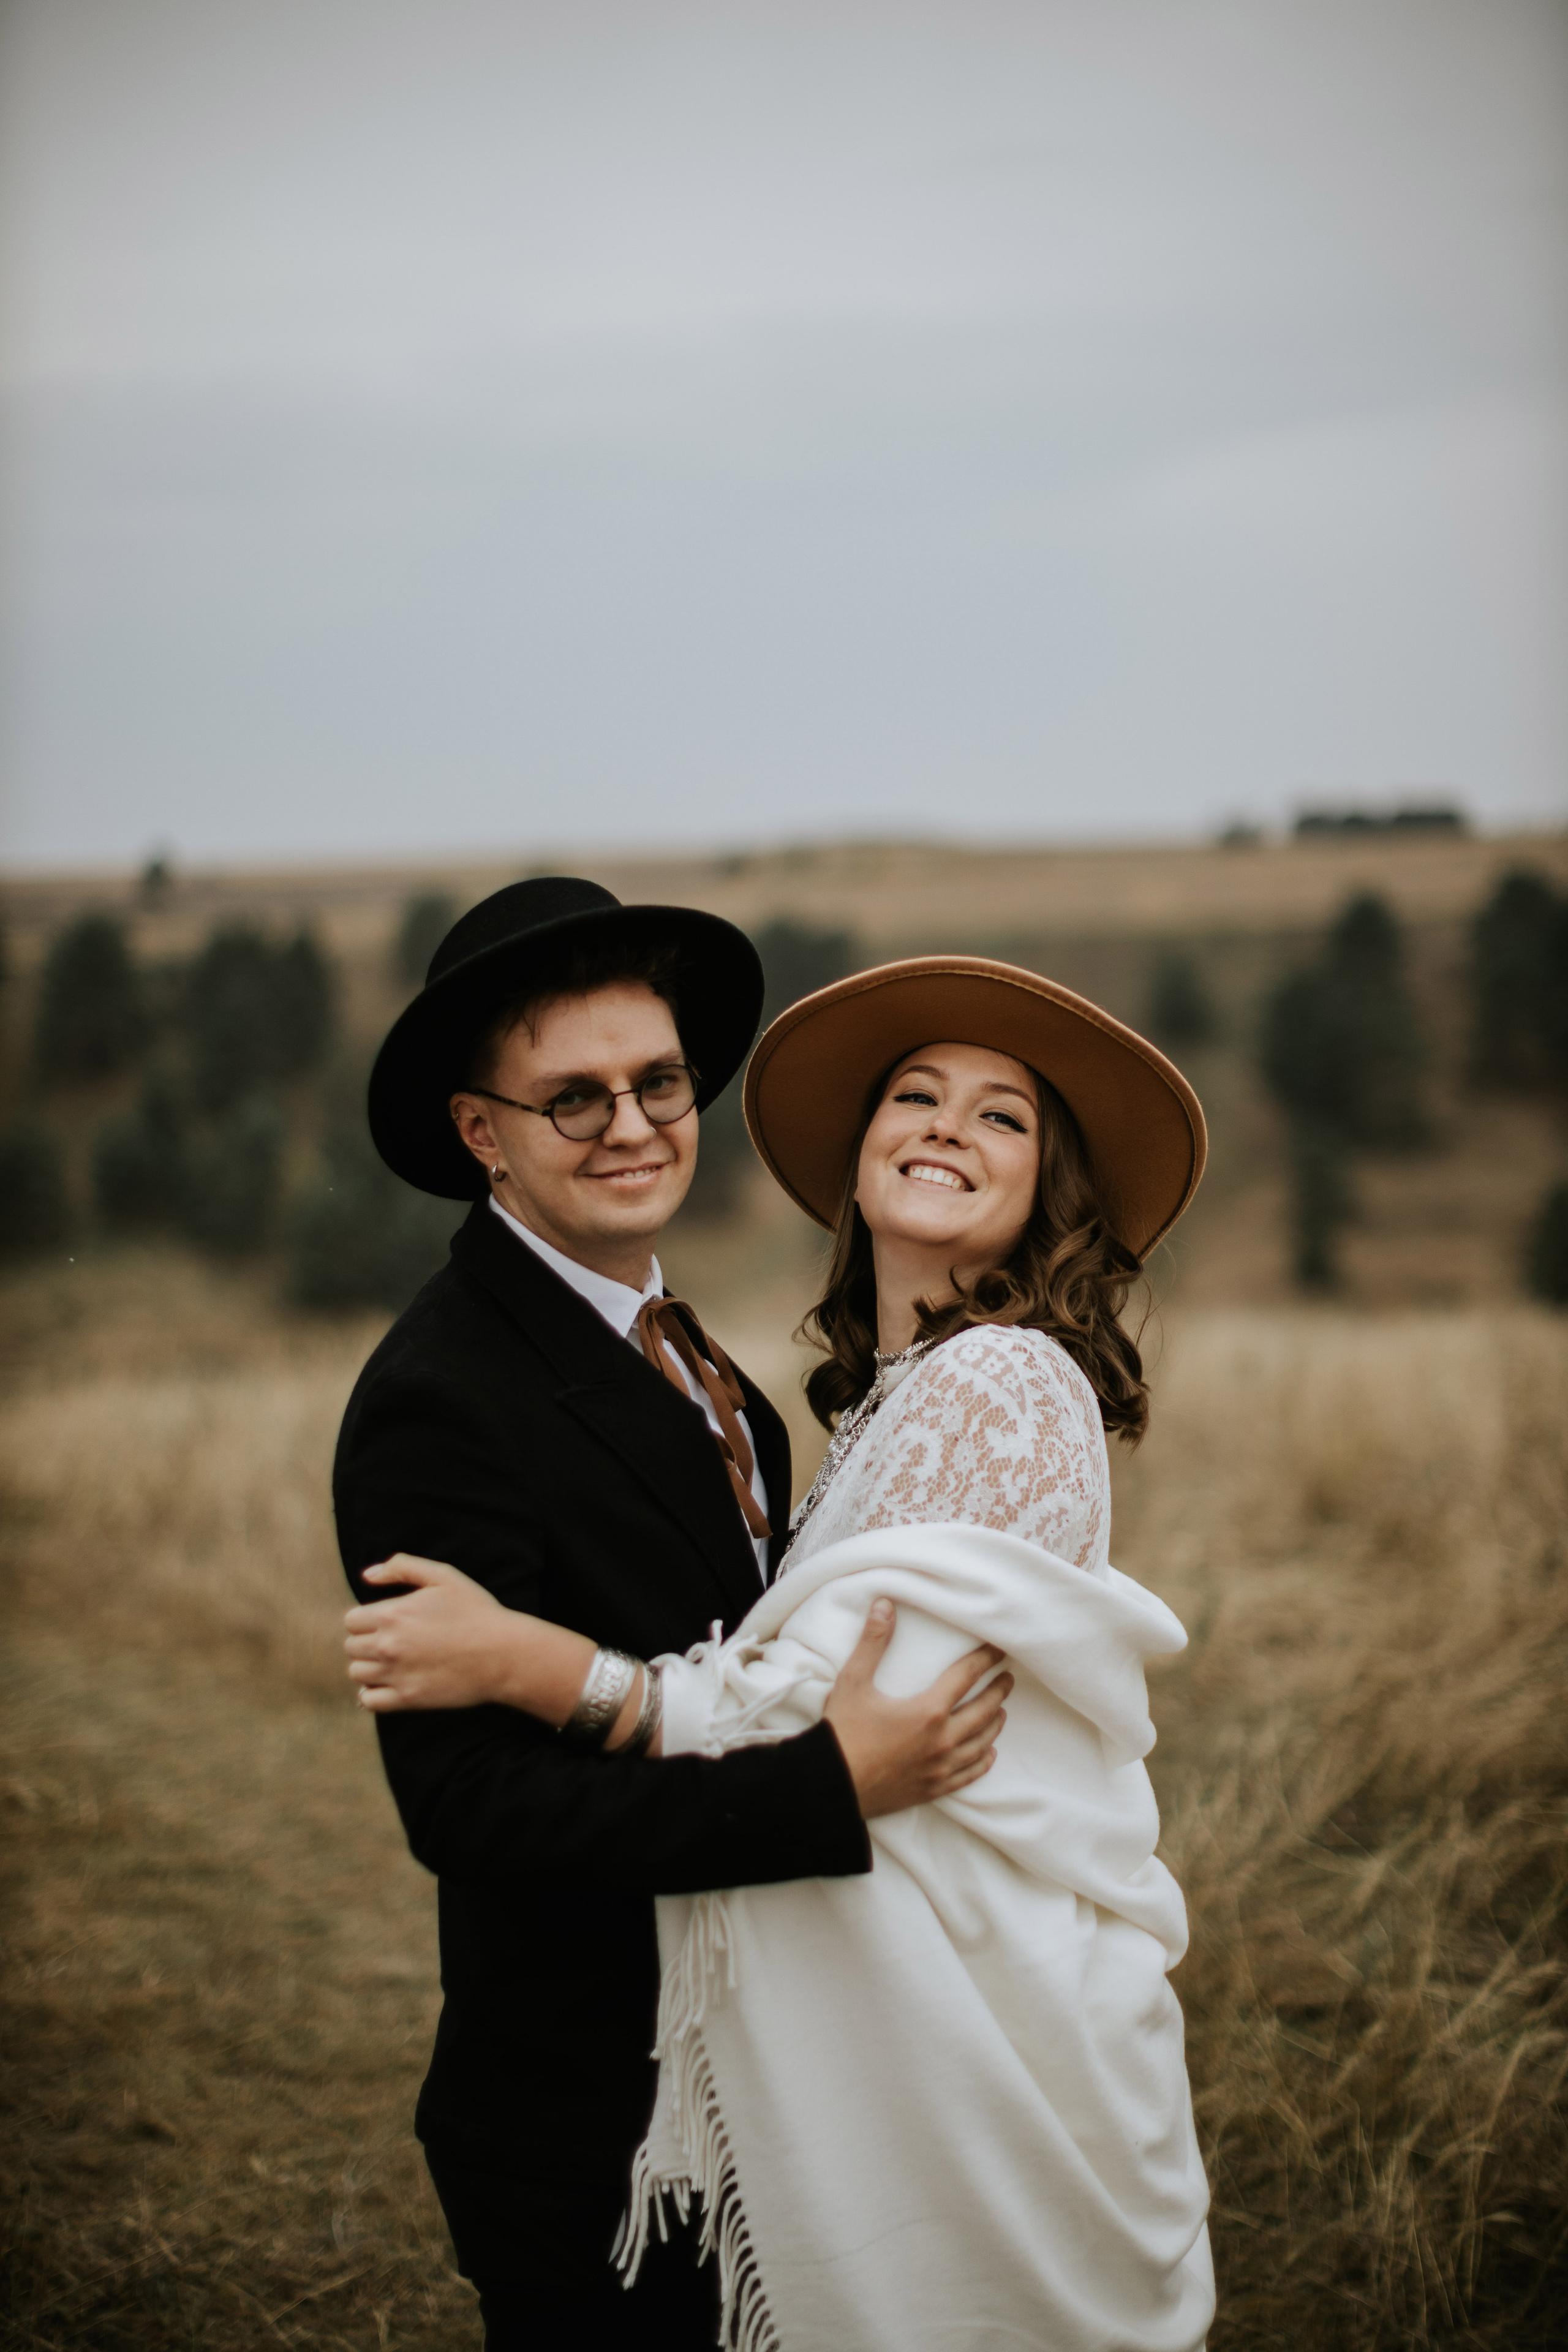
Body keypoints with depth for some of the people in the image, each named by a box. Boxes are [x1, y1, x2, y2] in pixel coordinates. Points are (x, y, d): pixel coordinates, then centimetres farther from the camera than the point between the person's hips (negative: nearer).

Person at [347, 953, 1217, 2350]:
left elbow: (860, 1721, -22)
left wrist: (518, 1660, -21)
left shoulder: (999, 1384, -18)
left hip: (986, 2003, -8)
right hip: (893, 1996, 8)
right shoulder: (888, 1397, 12)